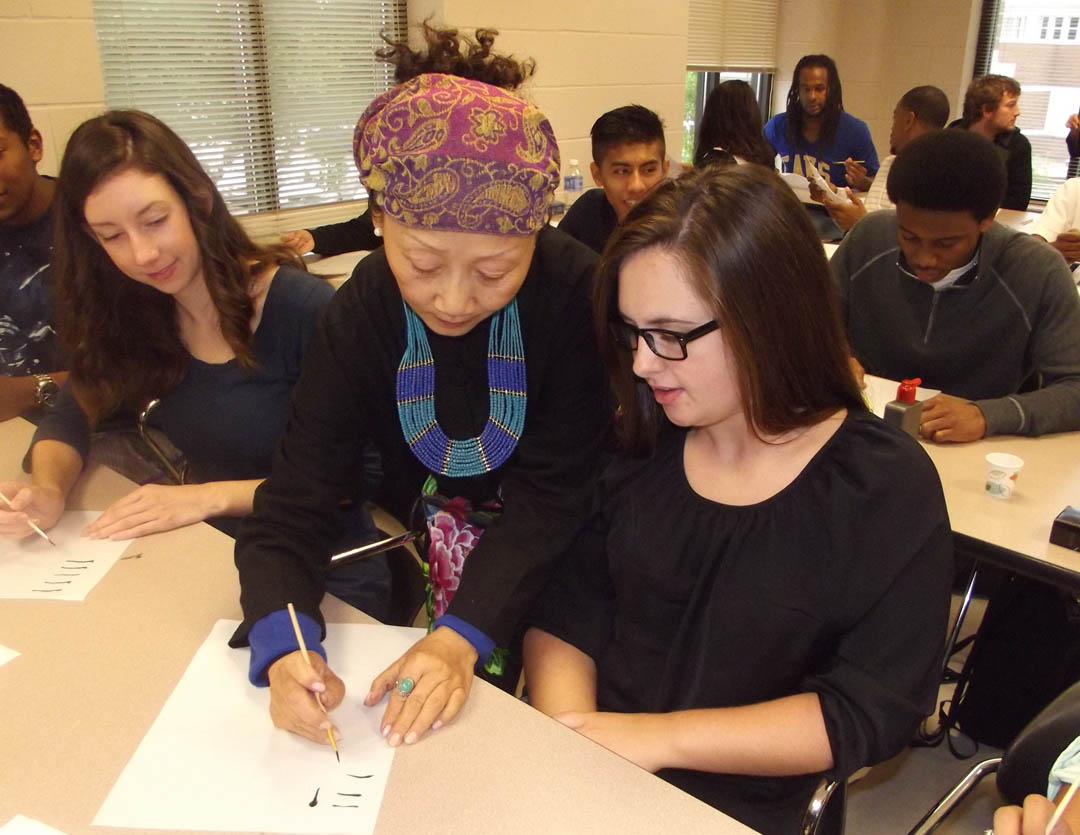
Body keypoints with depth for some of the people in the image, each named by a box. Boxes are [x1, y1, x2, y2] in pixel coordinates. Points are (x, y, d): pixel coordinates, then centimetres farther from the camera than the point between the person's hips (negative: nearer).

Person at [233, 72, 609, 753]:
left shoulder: (578, 294, -20)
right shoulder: (363, 313, -10)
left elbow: (548, 498, -19)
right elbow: (295, 499, -15)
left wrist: (463, 636, -33)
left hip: (549, 561, -2)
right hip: (422, 557, 2)